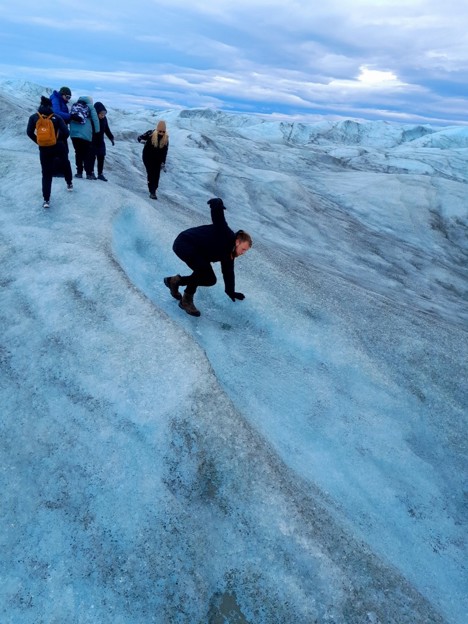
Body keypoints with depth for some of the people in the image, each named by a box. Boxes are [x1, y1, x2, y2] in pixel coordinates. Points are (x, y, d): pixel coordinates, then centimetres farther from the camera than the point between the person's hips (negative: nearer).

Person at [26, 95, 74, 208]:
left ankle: (46, 199, -2)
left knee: (46, 174, 6)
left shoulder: (34, 117, 1)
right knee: (65, 164, 30)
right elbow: (66, 132, -11)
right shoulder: (56, 117, -4)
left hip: (44, 149, 1)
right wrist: (60, 140, 7)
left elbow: (29, 132, -3)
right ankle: (69, 183, 45)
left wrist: (38, 141, 10)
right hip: (58, 147, -1)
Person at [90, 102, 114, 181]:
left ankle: (100, 174, 12)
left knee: (101, 157, 5)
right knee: (92, 157, -1)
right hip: (92, 142, -5)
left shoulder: (104, 119, 0)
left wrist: (111, 138, 13)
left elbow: (107, 129, 13)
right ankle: (91, 172, 10)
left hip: (100, 142, 6)